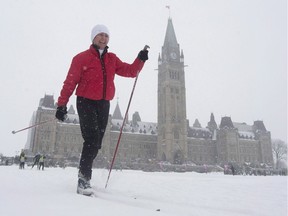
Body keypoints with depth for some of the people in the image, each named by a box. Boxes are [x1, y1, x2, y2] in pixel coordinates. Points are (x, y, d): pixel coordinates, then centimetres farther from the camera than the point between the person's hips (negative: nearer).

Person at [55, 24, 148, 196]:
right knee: (92, 139, -18)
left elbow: (130, 71, 9)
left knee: (96, 143, 6)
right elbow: (70, 82, -3)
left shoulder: (112, 59, 14)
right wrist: (62, 104, -8)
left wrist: (140, 60, -9)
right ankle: (84, 178, -10)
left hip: (104, 104, 5)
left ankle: (84, 176, 19)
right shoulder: (81, 58, 0)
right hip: (86, 103, -5)